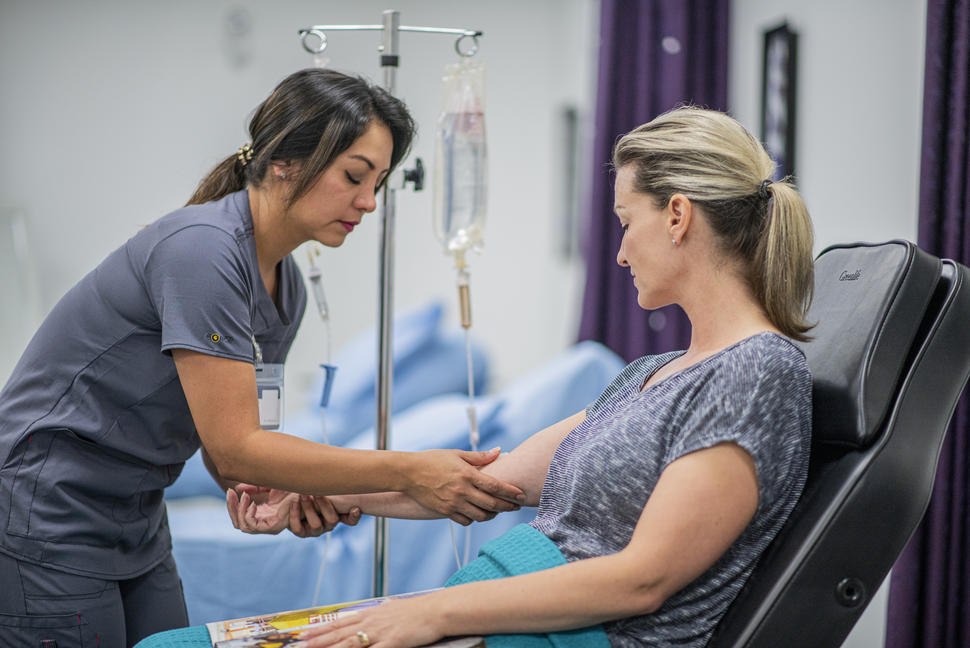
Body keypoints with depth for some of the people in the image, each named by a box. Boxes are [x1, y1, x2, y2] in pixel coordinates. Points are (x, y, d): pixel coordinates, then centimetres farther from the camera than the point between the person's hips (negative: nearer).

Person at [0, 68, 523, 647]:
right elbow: (232, 447, -25)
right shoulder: (204, 247, -23)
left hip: (136, 526, 9)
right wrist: (408, 474, -25)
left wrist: (271, 492, -14)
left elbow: (229, 437, 8)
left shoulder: (286, 286, 4)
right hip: (47, 527, -8)